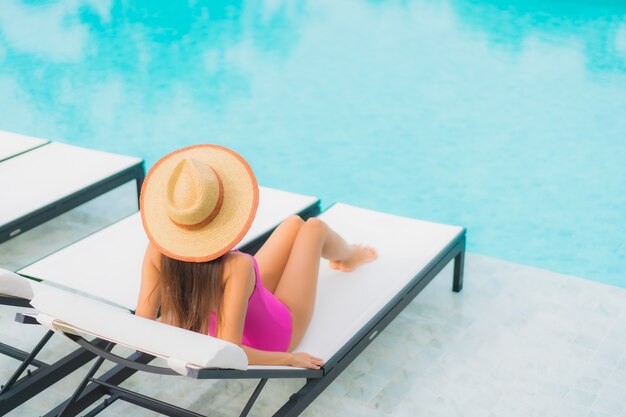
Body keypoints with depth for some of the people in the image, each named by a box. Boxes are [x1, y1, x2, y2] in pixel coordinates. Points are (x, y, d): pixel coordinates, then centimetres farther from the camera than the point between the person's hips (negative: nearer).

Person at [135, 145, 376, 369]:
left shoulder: (158, 250, -28)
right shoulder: (237, 267, -44)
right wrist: (289, 358, -28)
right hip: (275, 338, -5)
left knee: (295, 223, 21)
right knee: (314, 226, 14)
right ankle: (347, 257, 52)